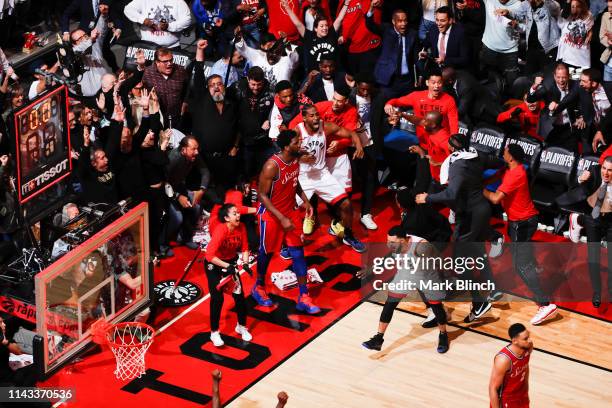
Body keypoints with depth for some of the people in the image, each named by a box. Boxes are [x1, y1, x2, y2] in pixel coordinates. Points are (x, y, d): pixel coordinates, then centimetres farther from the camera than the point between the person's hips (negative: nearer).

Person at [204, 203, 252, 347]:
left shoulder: (241, 227, -15)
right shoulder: (220, 231, -32)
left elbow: (244, 248, -5)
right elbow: (209, 255, -37)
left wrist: (245, 263, -22)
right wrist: (227, 266, -40)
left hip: (231, 261, 5)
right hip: (214, 264, -5)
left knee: (239, 295, 4)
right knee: (217, 298, -9)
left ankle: (241, 326, 24)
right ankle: (214, 333, 6)